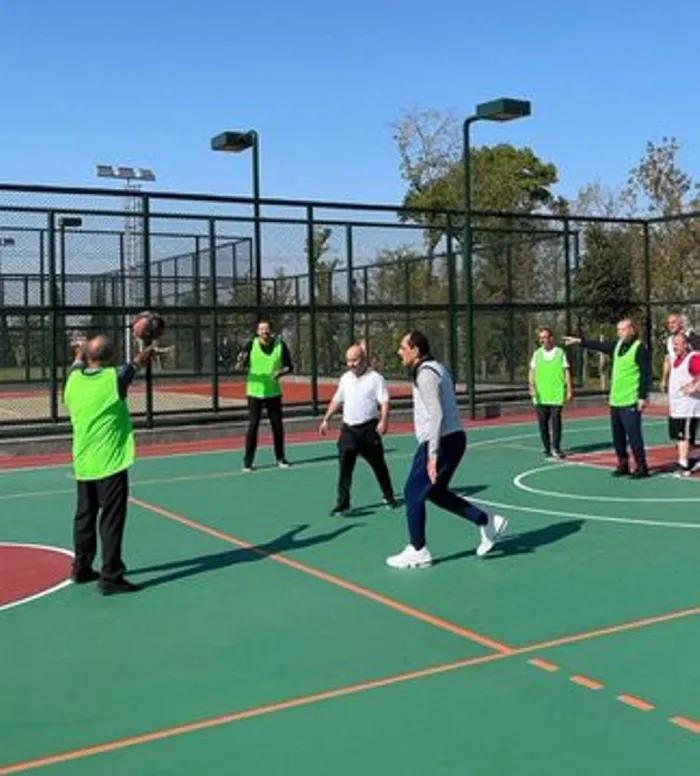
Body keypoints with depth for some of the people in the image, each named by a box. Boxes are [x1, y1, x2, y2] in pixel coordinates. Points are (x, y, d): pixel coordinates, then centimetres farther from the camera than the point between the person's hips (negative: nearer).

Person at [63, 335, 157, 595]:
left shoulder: (73, 380, 0)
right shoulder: (115, 378, -13)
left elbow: (78, 367, 25)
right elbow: (134, 364, 8)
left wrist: (81, 354, 45)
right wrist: (148, 351, 28)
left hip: (83, 463, 7)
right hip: (110, 462, -7)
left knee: (85, 516, 18)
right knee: (112, 519, -3)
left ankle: (81, 568, 30)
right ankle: (111, 576, -3)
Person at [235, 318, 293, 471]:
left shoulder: (280, 345, -1)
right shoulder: (251, 345, -6)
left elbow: (288, 366, 6)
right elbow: (239, 367, -6)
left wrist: (281, 372, -15)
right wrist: (240, 363, -29)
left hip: (274, 393, 2)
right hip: (255, 393, -2)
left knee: (278, 426, 8)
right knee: (252, 426, -3)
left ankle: (280, 458, 23)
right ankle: (248, 461, 5)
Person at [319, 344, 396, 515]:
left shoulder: (375, 378, -7)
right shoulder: (345, 379, 11)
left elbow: (384, 402, -13)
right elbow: (336, 400, 21)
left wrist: (383, 420, -27)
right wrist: (326, 419, 18)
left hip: (369, 429, -4)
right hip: (348, 429, 4)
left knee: (378, 464, 9)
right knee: (344, 467, -5)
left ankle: (389, 497, 28)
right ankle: (342, 503, -2)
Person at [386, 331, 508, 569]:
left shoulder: (426, 373, -15)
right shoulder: (436, 367, 16)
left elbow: (436, 415, -23)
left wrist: (433, 455, -24)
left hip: (441, 441, -10)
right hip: (453, 437, 10)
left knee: (413, 492, -1)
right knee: (436, 492, 18)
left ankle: (418, 551, 7)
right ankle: (487, 522, 18)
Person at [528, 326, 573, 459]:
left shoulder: (560, 352, 2)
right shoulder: (537, 354, 8)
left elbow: (566, 371, 3)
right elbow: (532, 372, 6)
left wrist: (569, 389, -4)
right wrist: (532, 386, -9)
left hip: (556, 394, -2)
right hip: (540, 396, 2)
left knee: (556, 420, -8)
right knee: (543, 422, 4)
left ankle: (556, 447, 2)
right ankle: (547, 448, 15)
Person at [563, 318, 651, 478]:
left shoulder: (640, 348, -11)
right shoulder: (618, 345, 12)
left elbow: (646, 374, -14)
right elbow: (599, 346, 23)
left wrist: (643, 397, -17)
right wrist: (580, 341, 20)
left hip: (631, 402, -8)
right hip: (615, 400, 8)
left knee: (633, 435, -6)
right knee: (617, 435, 12)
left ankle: (641, 467, 4)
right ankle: (623, 465, 22)